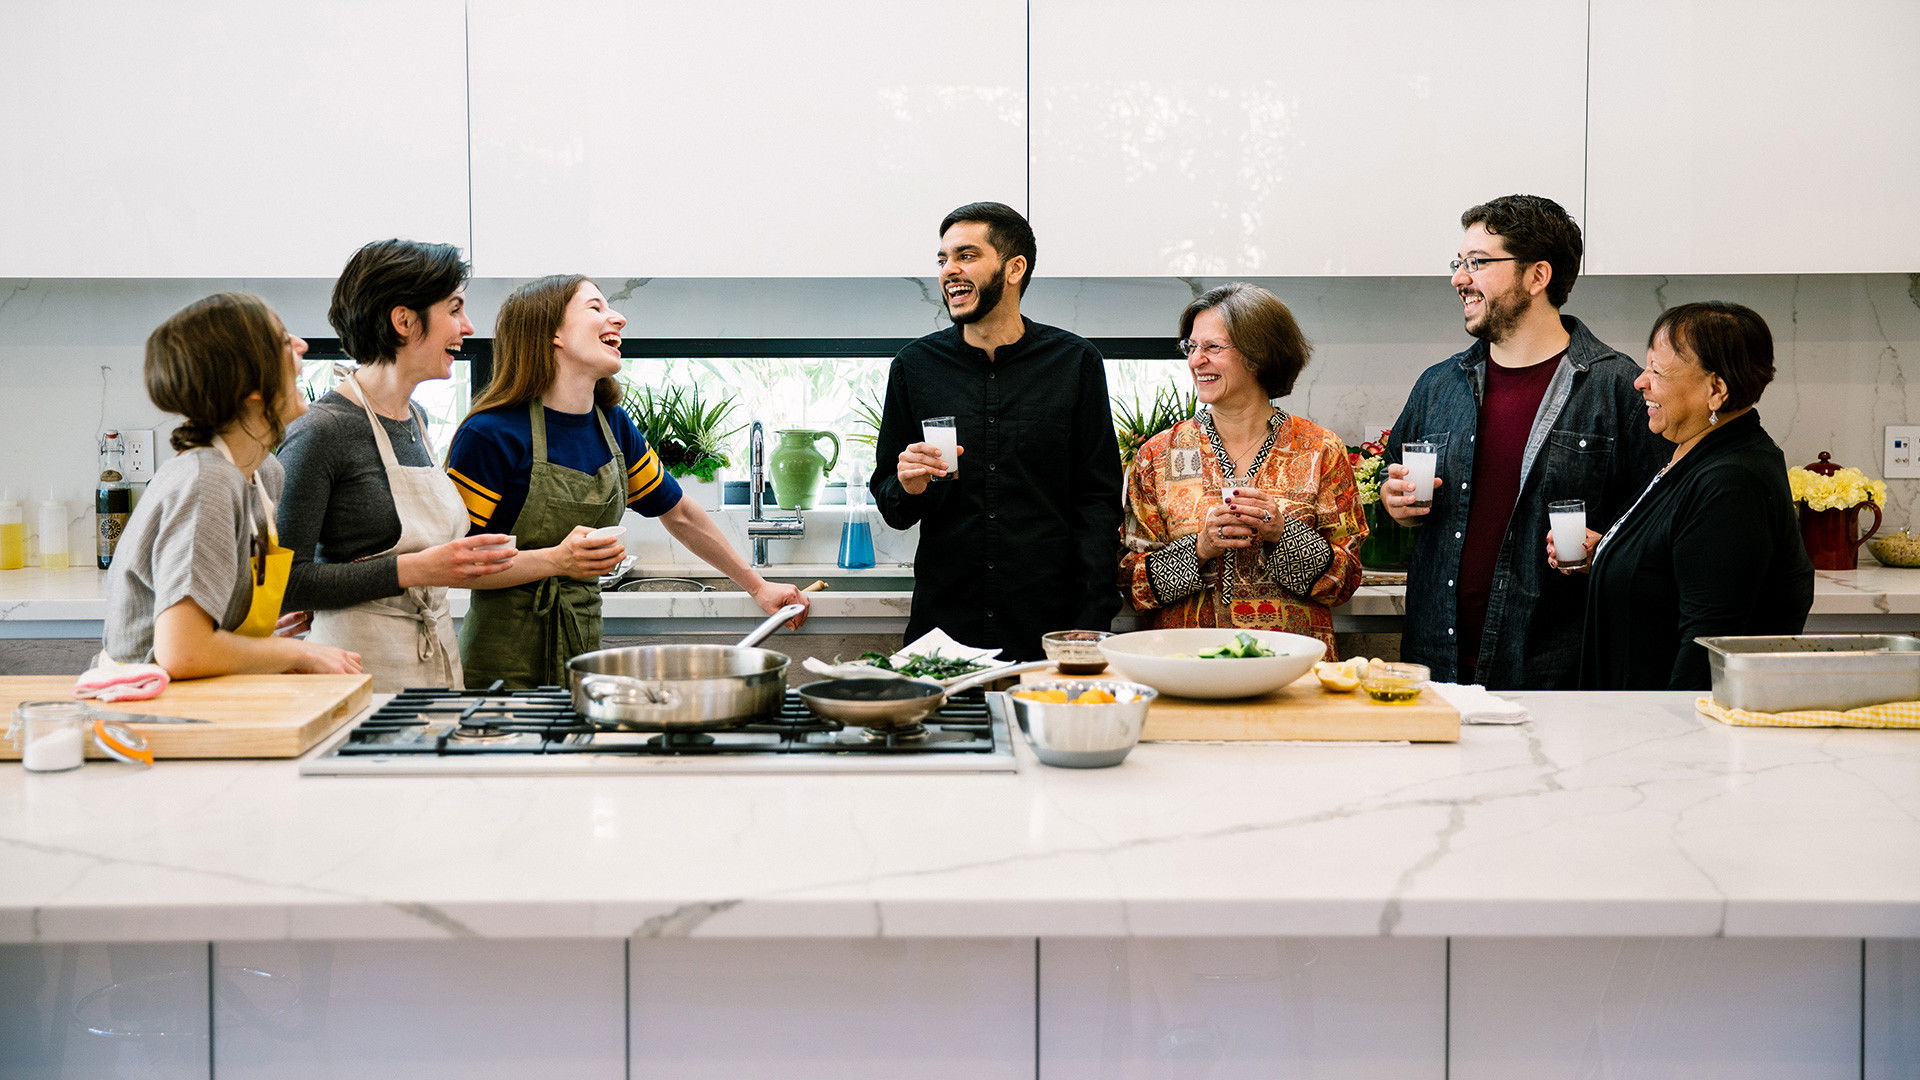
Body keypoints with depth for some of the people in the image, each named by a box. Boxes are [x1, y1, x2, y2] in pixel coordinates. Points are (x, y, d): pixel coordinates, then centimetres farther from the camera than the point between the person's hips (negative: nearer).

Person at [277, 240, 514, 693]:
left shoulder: (415, 419, 13)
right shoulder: (321, 431, -14)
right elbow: (283, 582, -17)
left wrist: (459, 560, 7)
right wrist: (413, 569, -20)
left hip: (438, 662, 8)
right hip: (364, 670, -8)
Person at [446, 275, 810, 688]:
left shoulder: (614, 427, 6)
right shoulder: (490, 435, -14)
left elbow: (680, 515, 20)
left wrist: (757, 586, 24)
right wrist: (556, 561, -27)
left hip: (583, 643, 6)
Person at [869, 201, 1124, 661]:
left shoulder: (1075, 361, 3)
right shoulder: (915, 365, 6)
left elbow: (1099, 500, 1)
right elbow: (888, 503, 13)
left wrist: (1091, 622, -8)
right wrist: (909, 489, -12)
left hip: (1050, 625, -1)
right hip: (942, 619, 1)